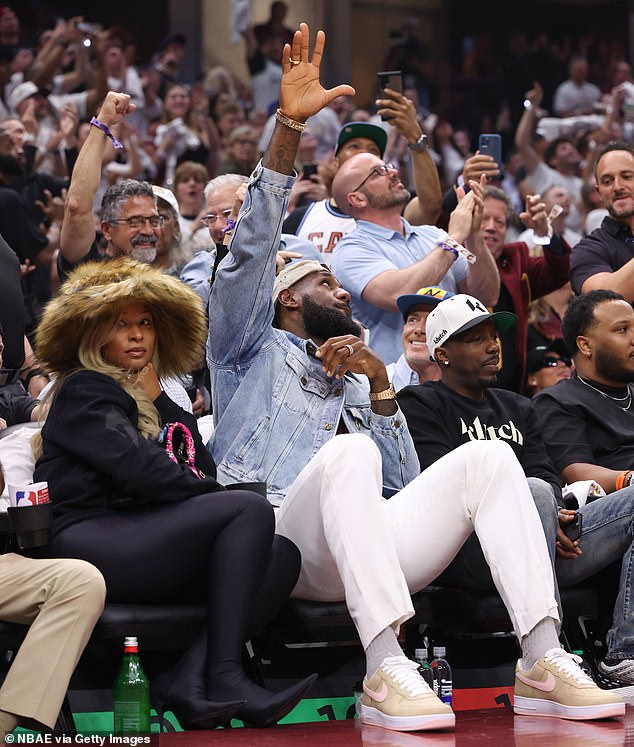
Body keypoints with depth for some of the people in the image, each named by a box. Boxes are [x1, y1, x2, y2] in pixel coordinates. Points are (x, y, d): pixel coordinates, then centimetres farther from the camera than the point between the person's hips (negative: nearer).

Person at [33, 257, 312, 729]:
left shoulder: (152, 401, 28)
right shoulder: (83, 390, 4)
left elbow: (205, 472, 13)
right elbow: (136, 469, -12)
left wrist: (159, 401, 7)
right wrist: (216, 496, -3)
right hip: (89, 543, -8)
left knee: (283, 555, -13)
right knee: (250, 509, -24)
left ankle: (188, 681, -31)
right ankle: (224, 678, -31)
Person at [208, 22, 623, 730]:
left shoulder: (349, 382, 35)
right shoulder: (251, 349, 23)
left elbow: (402, 484, 20)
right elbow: (252, 248, 5)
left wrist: (379, 386, 6)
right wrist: (289, 126, -5)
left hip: (369, 552, 5)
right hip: (278, 534, -5)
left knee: (487, 457, -14)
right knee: (349, 454, -34)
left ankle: (543, 660, -28)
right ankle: (384, 670, -46)